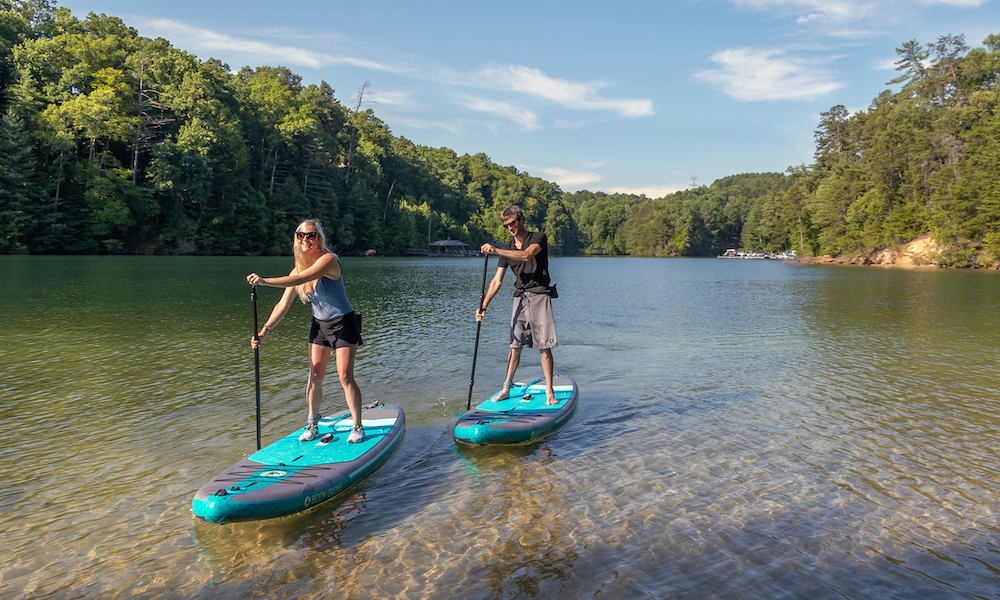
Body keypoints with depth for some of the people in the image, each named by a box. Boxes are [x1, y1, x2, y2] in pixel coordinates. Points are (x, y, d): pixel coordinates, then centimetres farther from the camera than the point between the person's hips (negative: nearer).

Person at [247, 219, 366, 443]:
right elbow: (283, 304, 0)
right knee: (314, 376, 5)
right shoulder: (299, 269, -2)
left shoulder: (328, 260, -22)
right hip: (319, 326, 6)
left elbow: (301, 279, -38)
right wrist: (264, 331, -7)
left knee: (345, 377, -7)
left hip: (343, 325, -6)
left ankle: (358, 427, 6)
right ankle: (312, 426, 19)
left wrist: (265, 281, -46)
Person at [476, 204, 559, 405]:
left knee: (544, 347, -5)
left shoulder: (538, 238, -2)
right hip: (520, 298, 4)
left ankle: (549, 392, 1)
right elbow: (497, 281, 10)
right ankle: (506, 389, 13)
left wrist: (496, 250, -28)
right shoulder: (508, 248, 13)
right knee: (515, 346, 5)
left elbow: (527, 255, -25)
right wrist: (483, 306, 1)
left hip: (540, 296, -4)